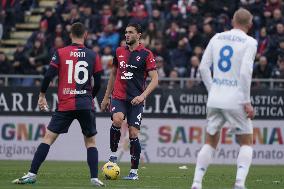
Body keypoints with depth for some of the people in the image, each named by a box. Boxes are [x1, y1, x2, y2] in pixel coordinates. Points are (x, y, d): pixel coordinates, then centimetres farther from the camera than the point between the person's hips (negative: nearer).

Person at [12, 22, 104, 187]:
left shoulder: (60, 53, 1)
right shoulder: (93, 56, 5)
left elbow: (48, 76, -3)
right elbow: (98, 83, 7)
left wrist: (42, 96, 10)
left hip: (65, 105, -1)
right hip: (86, 105, 1)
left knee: (48, 138, 2)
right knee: (90, 141, 12)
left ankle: (32, 175, -4)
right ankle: (95, 178, 0)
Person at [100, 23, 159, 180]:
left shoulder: (146, 54, -2)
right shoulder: (119, 52, 11)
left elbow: (155, 80, -6)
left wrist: (143, 95, -20)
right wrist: (106, 97, 21)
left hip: (135, 100, -2)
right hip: (118, 97, 2)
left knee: (133, 134, -5)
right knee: (117, 120, -27)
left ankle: (134, 171, 6)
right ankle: (113, 155, -10)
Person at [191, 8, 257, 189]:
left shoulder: (217, 38, 9)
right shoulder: (249, 42, -5)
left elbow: (203, 67, 7)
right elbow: (245, 72, -15)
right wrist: (247, 102, -10)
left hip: (215, 99, 4)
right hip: (235, 100, -4)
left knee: (210, 142, 16)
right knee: (246, 143, 9)